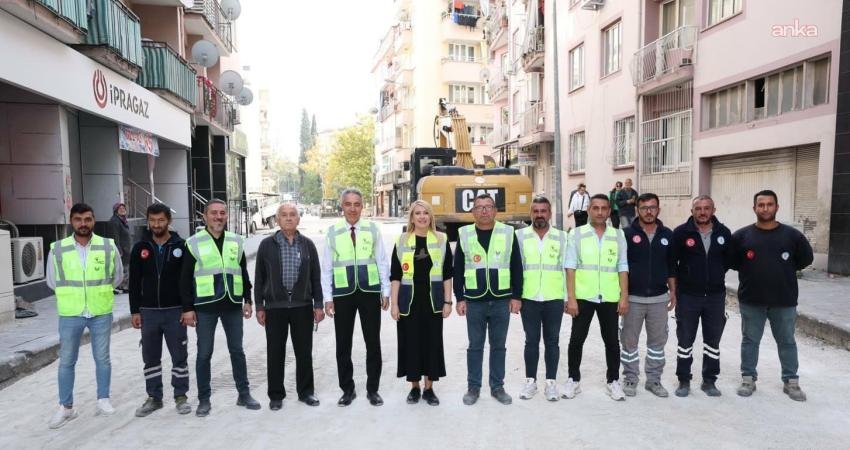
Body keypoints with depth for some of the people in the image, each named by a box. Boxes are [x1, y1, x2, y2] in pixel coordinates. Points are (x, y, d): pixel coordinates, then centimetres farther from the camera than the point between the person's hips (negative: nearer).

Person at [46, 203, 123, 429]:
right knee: (66, 361, 9)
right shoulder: (57, 249, -5)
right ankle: (66, 407, 23)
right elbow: (52, 281, 7)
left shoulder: (108, 246, -5)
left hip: (101, 313, 0)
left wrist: (99, 293, 6)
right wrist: (71, 295, 7)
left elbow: (116, 277, 7)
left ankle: (103, 400, 24)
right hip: (70, 314, 1)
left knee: (102, 358, 10)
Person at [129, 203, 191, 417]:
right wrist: (135, 311, 2)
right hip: (148, 312, 2)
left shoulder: (180, 246, -3)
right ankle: (154, 397, 25)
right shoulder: (140, 248, 3)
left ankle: (181, 396, 18)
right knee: (151, 358, 11)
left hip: (175, 311, -2)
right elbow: (134, 283, 6)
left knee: (179, 356, 5)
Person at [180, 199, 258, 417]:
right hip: (205, 306, -2)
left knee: (237, 351, 11)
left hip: (232, 305, 3)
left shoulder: (236, 241, 7)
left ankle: (244, 394, 22)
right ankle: (204, 400, 20)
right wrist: (187, 308, -6)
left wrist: (247, 300, 8)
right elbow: (185, 279, -2)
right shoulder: (194, 243, -2)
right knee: (204, 354, 7)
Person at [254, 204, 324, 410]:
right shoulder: (267, 245, 2)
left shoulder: (307, 244, 5)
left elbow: (316, 276, 7)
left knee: (304, 351, 8)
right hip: (275, 306, -1)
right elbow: (259, 278, 4)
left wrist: (318, 304, 3)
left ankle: (306, 391, 23)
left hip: (302, 305, 1)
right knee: (275, 352, 6)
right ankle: (276, 395, 21)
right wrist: (259, 306, 0)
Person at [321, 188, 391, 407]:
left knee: (373, 342, 8)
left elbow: (382, 262, 3)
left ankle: (373, 389, 24)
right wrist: (328, 298, -1)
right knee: (343, 344, 10)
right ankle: (347, 389, 27)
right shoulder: (333, 232, -1)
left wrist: (386, 291, 1)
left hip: (370, 292, 0)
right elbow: (326, 267, 2)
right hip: (343, 294, 0)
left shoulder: (372, 229, 0)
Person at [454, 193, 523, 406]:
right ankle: (473, 387, 21)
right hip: (474, 301, 0)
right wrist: (460, 298, 0)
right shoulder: (464, 234, 1)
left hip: (501, 301, 0)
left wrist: (516, 296, -1)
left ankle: (497, 387, 24)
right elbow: (458, 269, 3)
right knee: (475, 346, 9)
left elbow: (516, 267, 3)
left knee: (498, 346, 11)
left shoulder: (508, 233, 1)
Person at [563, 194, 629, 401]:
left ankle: (613, 380, 27)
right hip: (583, 297, -1)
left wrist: (624, 297, -2)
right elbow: (570, 268, -5)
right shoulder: (576, 234, -2)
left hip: (610, 298, 2)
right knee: (576, 339, 6)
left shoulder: (618, 235, 4)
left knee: (611, 341, 11)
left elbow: (622, 268, 4)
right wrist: (570, 298, -10)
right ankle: (573, 379, 21)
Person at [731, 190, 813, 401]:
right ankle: (748, 378, 20)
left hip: (785, 301, 1)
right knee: (750, 341, 9)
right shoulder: (741, 236, -3)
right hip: (751, 300, 0)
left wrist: (785, 272, 7)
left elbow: (806, 258, 10)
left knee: (787, 342, 13)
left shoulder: (792, 235, -1)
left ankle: (791, 381, 27)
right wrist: (749, 272, 3)